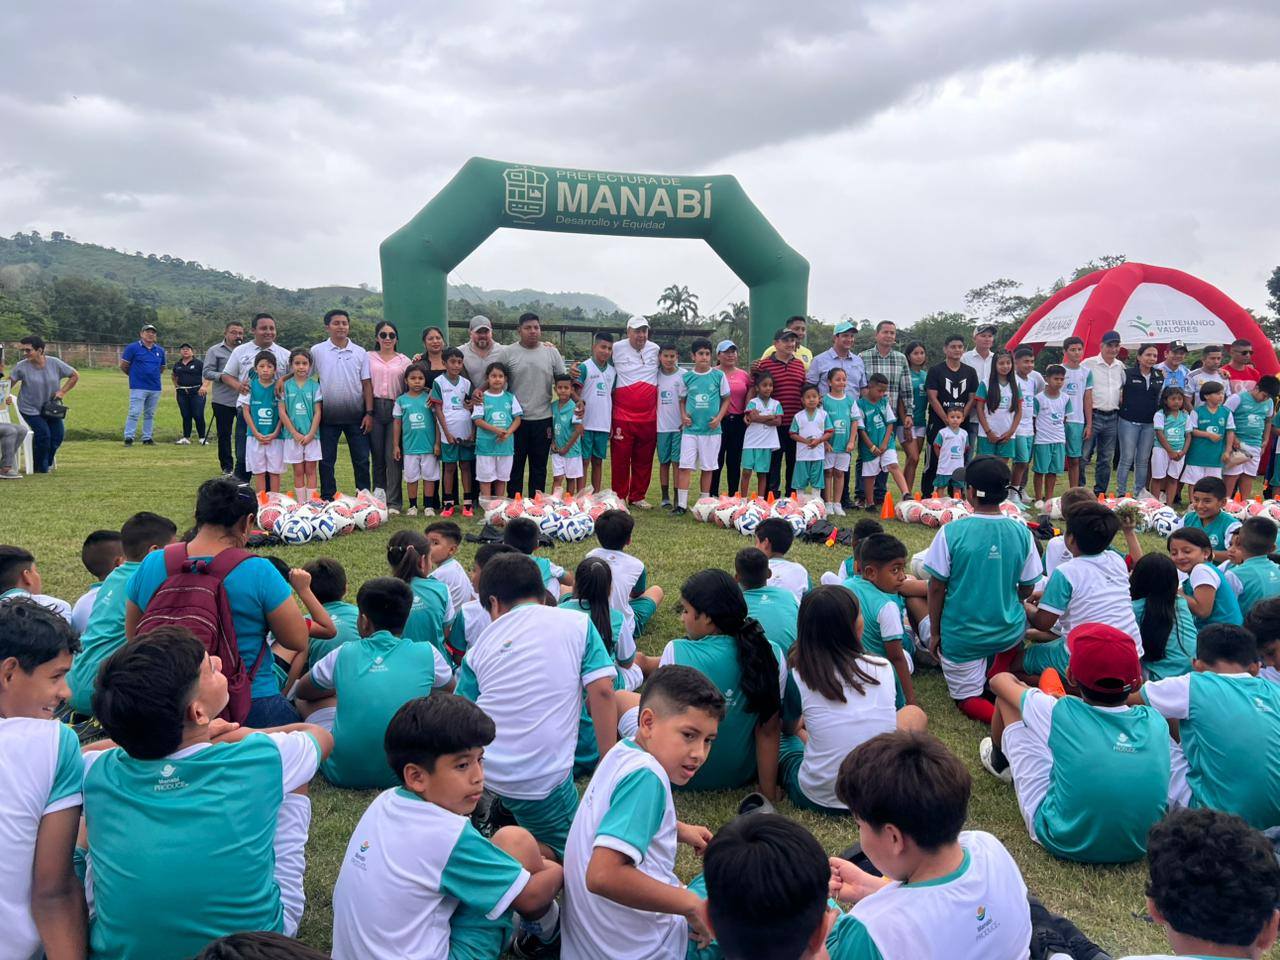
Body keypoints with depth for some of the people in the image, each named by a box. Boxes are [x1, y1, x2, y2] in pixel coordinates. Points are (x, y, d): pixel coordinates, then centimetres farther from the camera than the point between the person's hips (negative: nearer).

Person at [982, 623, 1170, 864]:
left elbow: (1000, 680, 3)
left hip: (1063, 843, -4)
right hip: (1137, 849, 4)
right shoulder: (1154, 721, -9)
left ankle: (1000, 762, 38)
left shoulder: (1058, 713, -18)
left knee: (1008, 701, 4)